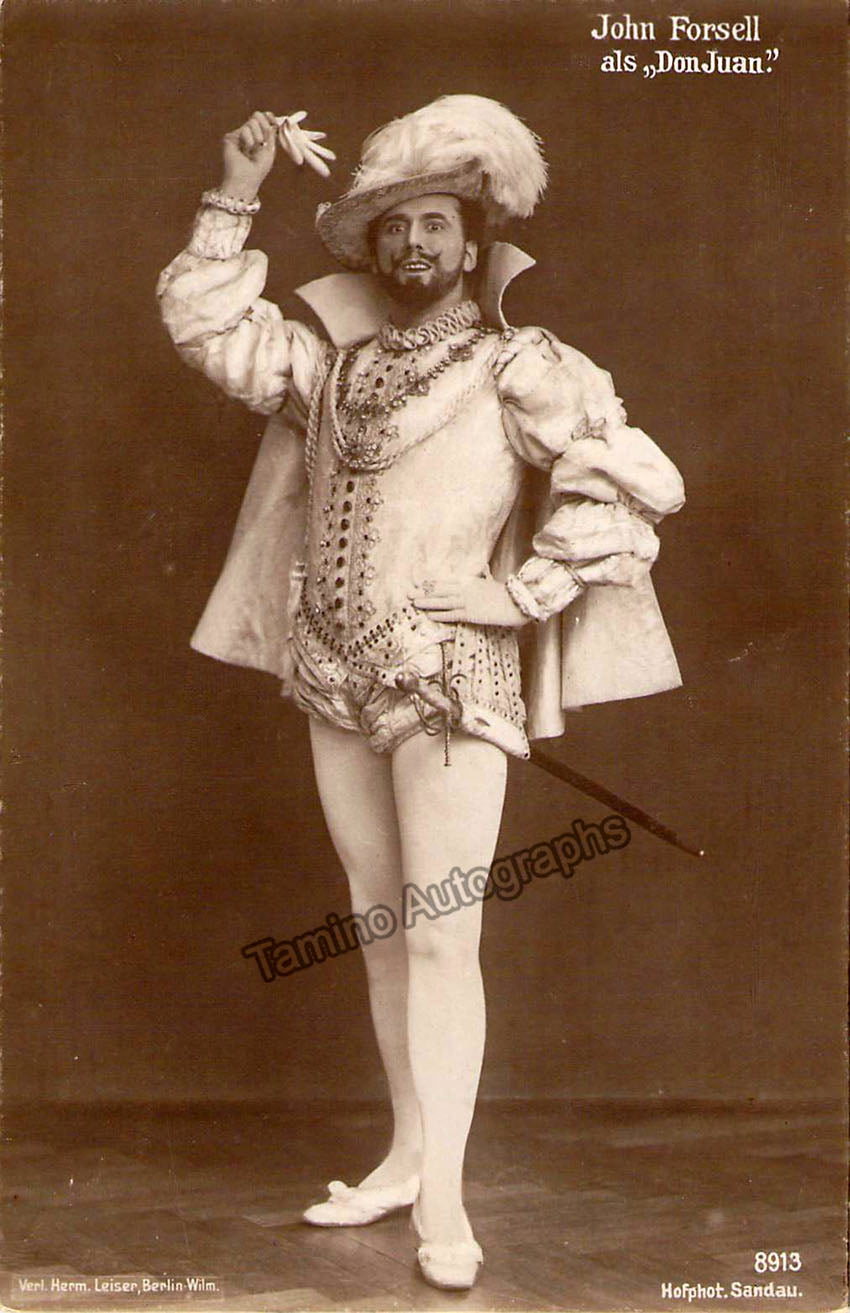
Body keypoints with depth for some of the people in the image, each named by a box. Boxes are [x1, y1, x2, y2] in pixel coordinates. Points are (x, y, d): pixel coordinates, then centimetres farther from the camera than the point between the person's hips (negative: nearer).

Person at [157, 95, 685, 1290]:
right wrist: (239, 194, 3)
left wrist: (515, 592, -13)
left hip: (452, 690, -5)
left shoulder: (523, 370, -6)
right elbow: (209, 324, 11)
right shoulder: (334, 363, 10)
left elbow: (636, 485, -13)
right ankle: (406, 1156, 26)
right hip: (337, 689, 6)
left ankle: (444, 1198, 5)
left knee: (443, 936, -5)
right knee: (382, 929, 13)